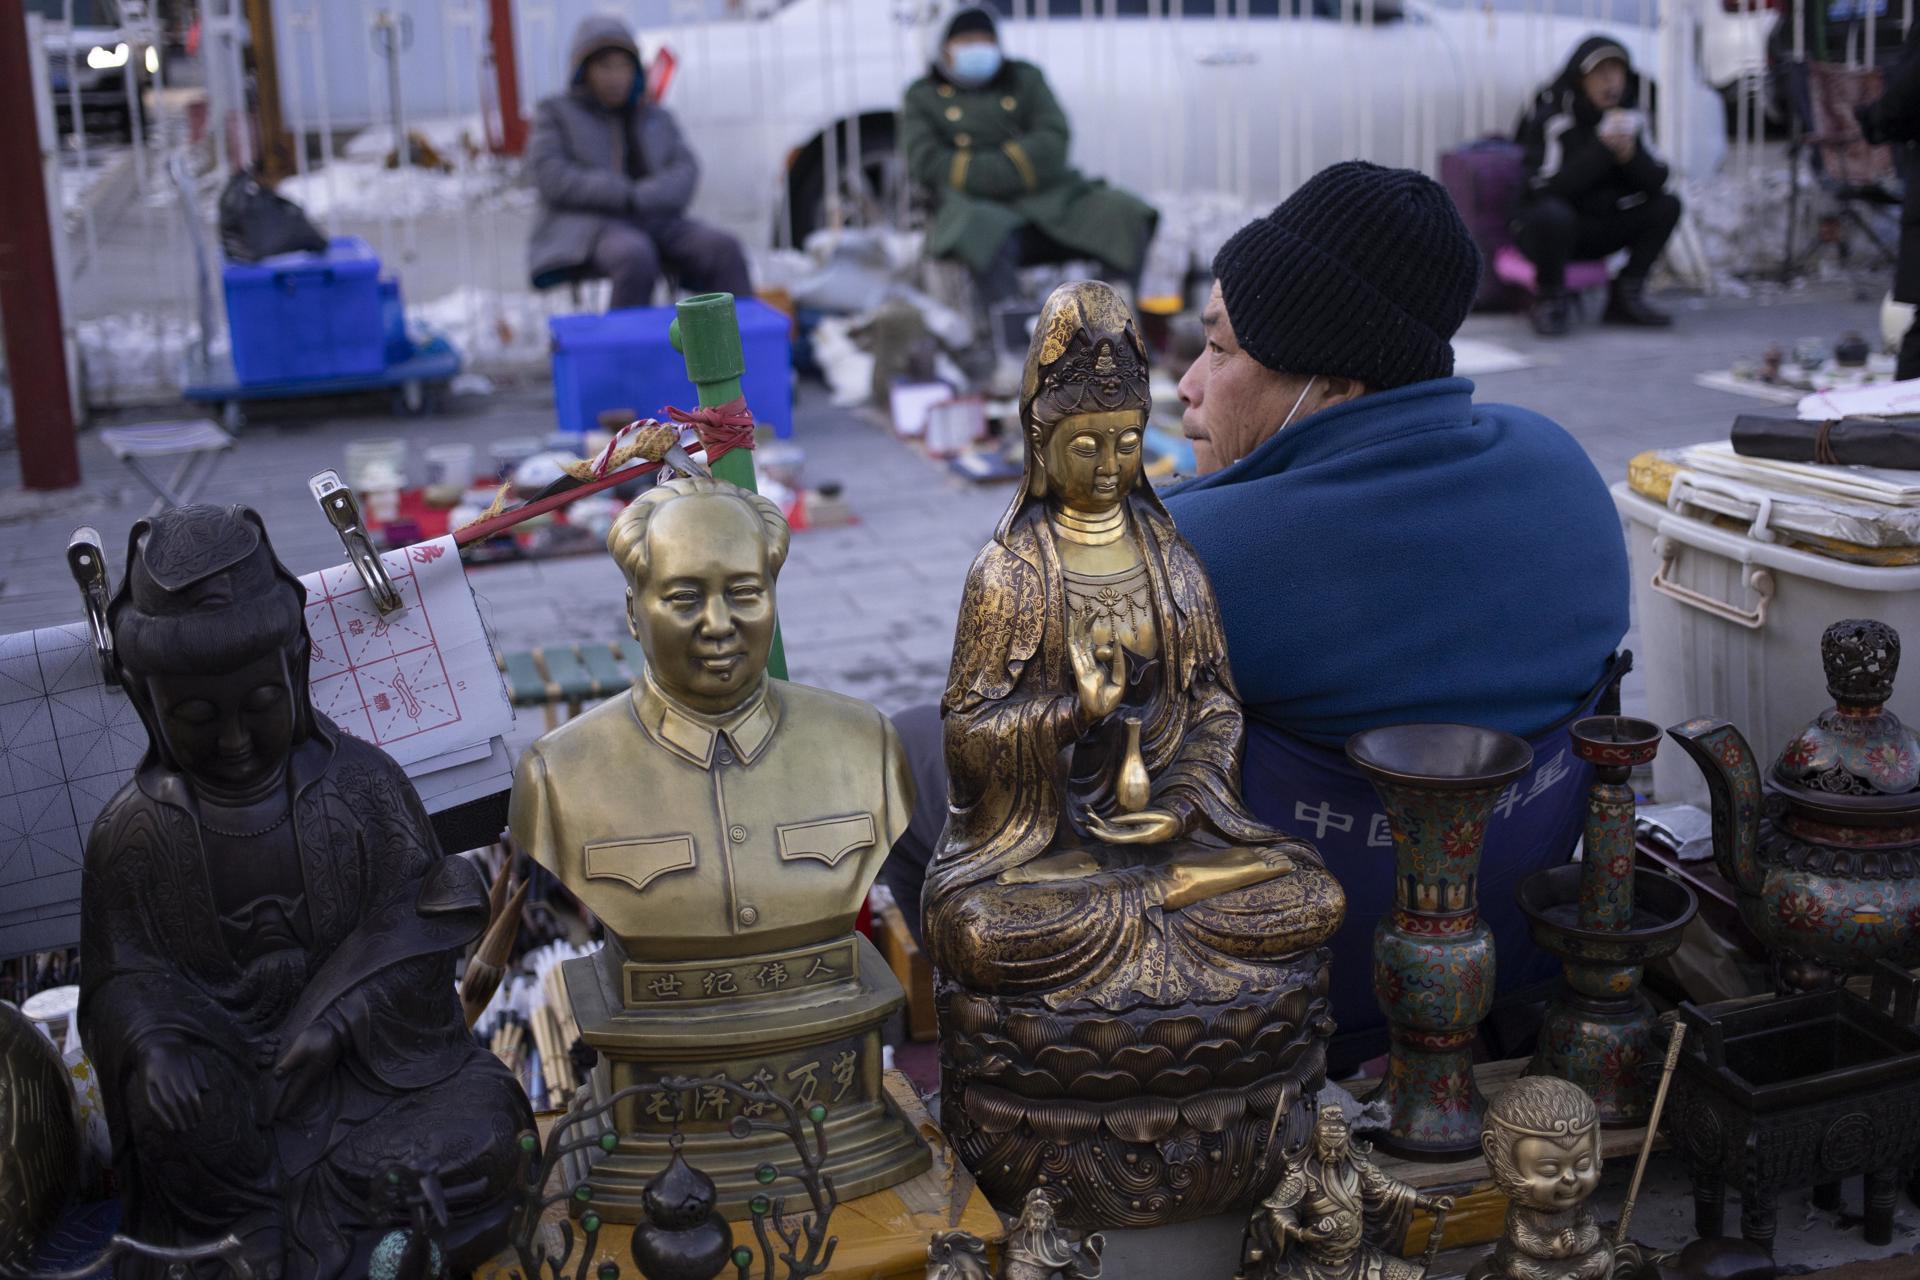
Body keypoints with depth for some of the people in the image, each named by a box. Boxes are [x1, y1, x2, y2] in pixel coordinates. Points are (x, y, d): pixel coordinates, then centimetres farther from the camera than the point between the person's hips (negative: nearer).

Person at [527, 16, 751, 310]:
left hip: (655, 223, 4)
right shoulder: (556, 114, 11)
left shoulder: (657, 118, 20)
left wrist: (640, 199, -15)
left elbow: (684, 174, 5)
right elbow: (552, 177, -5)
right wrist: (625, 195, -14)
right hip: (587, 227, -4)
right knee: (635, 257, -38)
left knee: (723, 249, -25)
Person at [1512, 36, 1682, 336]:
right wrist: (1602, 146, -28)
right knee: (1552, 213, -38)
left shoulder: (1629, 114, 1)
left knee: (1667, 204, -9)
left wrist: (1630, 152, -25)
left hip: (1600, 231, 6)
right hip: (1551, 228, -6)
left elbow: (1656, 181, -5)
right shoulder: (1551, 117, -17)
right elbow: (1548, 187, -28)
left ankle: (1626, 295, -2)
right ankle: (1550, 300, -15)